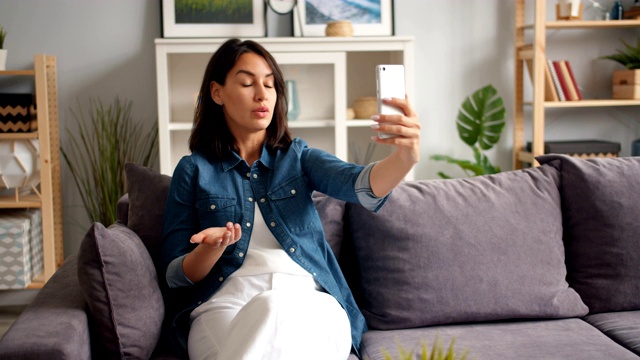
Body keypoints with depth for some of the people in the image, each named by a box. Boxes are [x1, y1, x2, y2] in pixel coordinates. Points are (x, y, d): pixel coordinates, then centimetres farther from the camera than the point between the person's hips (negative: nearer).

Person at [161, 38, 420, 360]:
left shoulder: (299, 158, 17)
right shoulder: (193, 170, 13)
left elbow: (362, 185, -6)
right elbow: (175, 275, 10)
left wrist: (405, 156, -29)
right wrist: (213, 247, -13)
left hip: (310, 306, 1)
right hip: (225, 305, 0)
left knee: (277, 309, -38)